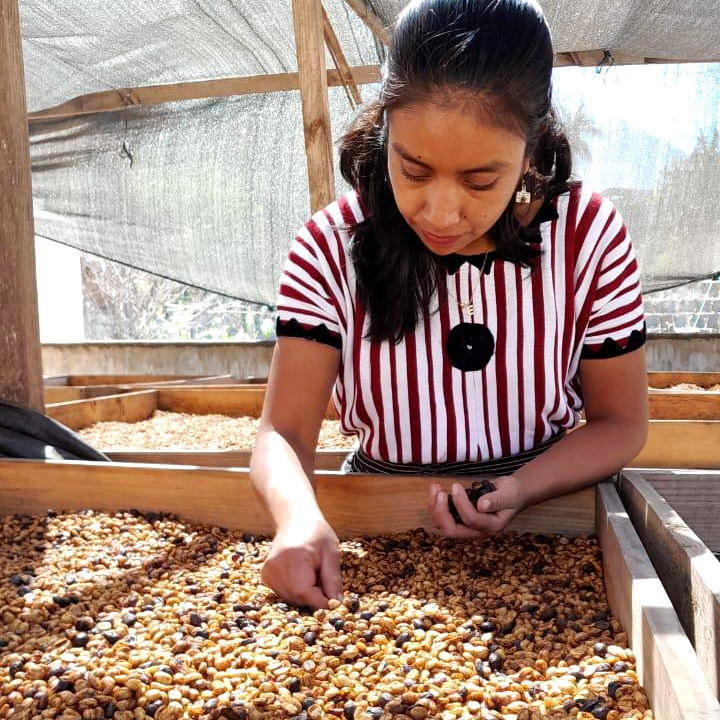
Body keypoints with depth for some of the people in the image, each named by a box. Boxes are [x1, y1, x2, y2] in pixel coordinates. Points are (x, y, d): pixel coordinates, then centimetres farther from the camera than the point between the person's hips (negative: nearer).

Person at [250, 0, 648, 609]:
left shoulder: (590, 235, -11)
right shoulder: (331, 249, -13)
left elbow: (620, 422, -3)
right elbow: (284, 431, -14)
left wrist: (522, 489, -22)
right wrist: (299, 517, -36)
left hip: (540, 527, 0)